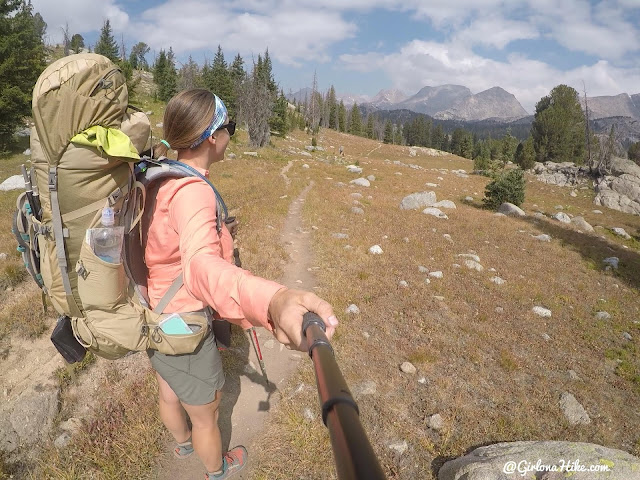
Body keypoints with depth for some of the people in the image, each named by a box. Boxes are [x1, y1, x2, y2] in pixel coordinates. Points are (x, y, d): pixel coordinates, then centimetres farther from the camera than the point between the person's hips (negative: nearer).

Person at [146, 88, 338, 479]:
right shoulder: (191, 191, -33)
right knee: (206, 415, 21)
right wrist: (273, 302, -72)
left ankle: (183, 442, 66)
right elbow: (201, 265, -54)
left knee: (168, 392, 35)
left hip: (151, 319, 9)